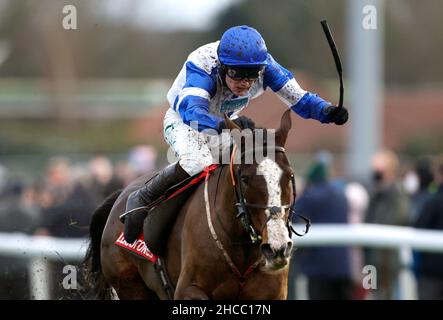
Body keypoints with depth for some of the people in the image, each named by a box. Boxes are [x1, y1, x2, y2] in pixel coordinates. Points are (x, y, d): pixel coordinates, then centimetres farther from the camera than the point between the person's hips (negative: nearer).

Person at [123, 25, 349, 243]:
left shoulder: (263, 65, -26)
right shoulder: (201, 65, -40)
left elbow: (298, 98, -23)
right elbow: (191, 110, -56)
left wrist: (326, 111, -44)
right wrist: (221, 125, -76)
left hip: (227, 122, 6)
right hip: (182, 121, -6)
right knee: (198, 163, -35)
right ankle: (141, 200, -15)